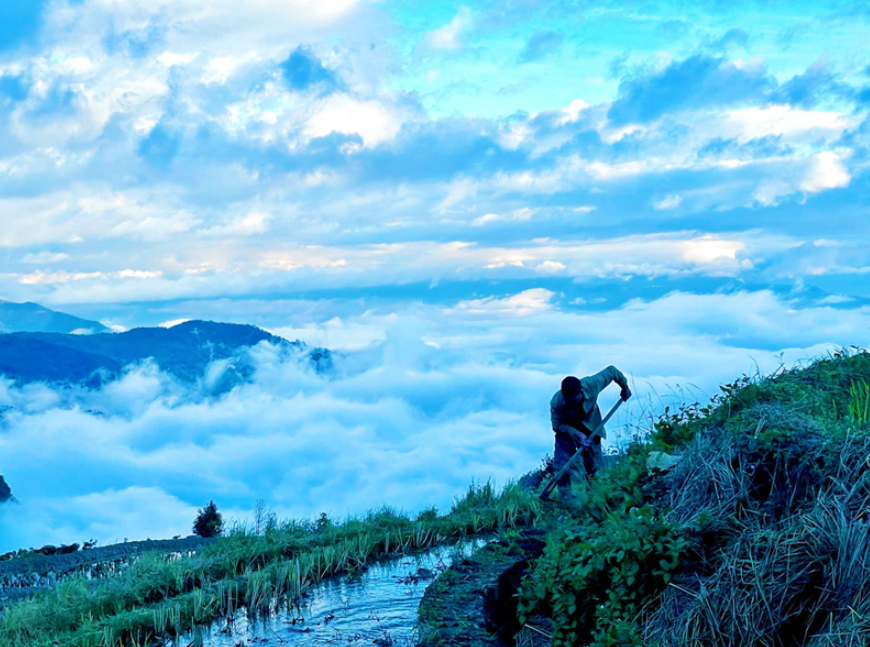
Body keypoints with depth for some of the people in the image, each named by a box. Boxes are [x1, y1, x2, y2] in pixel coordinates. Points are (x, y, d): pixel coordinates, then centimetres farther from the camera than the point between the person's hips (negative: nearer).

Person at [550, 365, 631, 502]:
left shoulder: (592, 384, -34)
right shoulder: (557, 402, -36)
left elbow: (612, 371, -18)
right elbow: (557, 424, -21)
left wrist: (625, 388, -2)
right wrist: (577, 434, -33)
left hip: (590, 425, 2)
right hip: (567, 428, -2)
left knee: (594, 460, 2)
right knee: (562, 459, -15)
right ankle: (565, 493, -4)